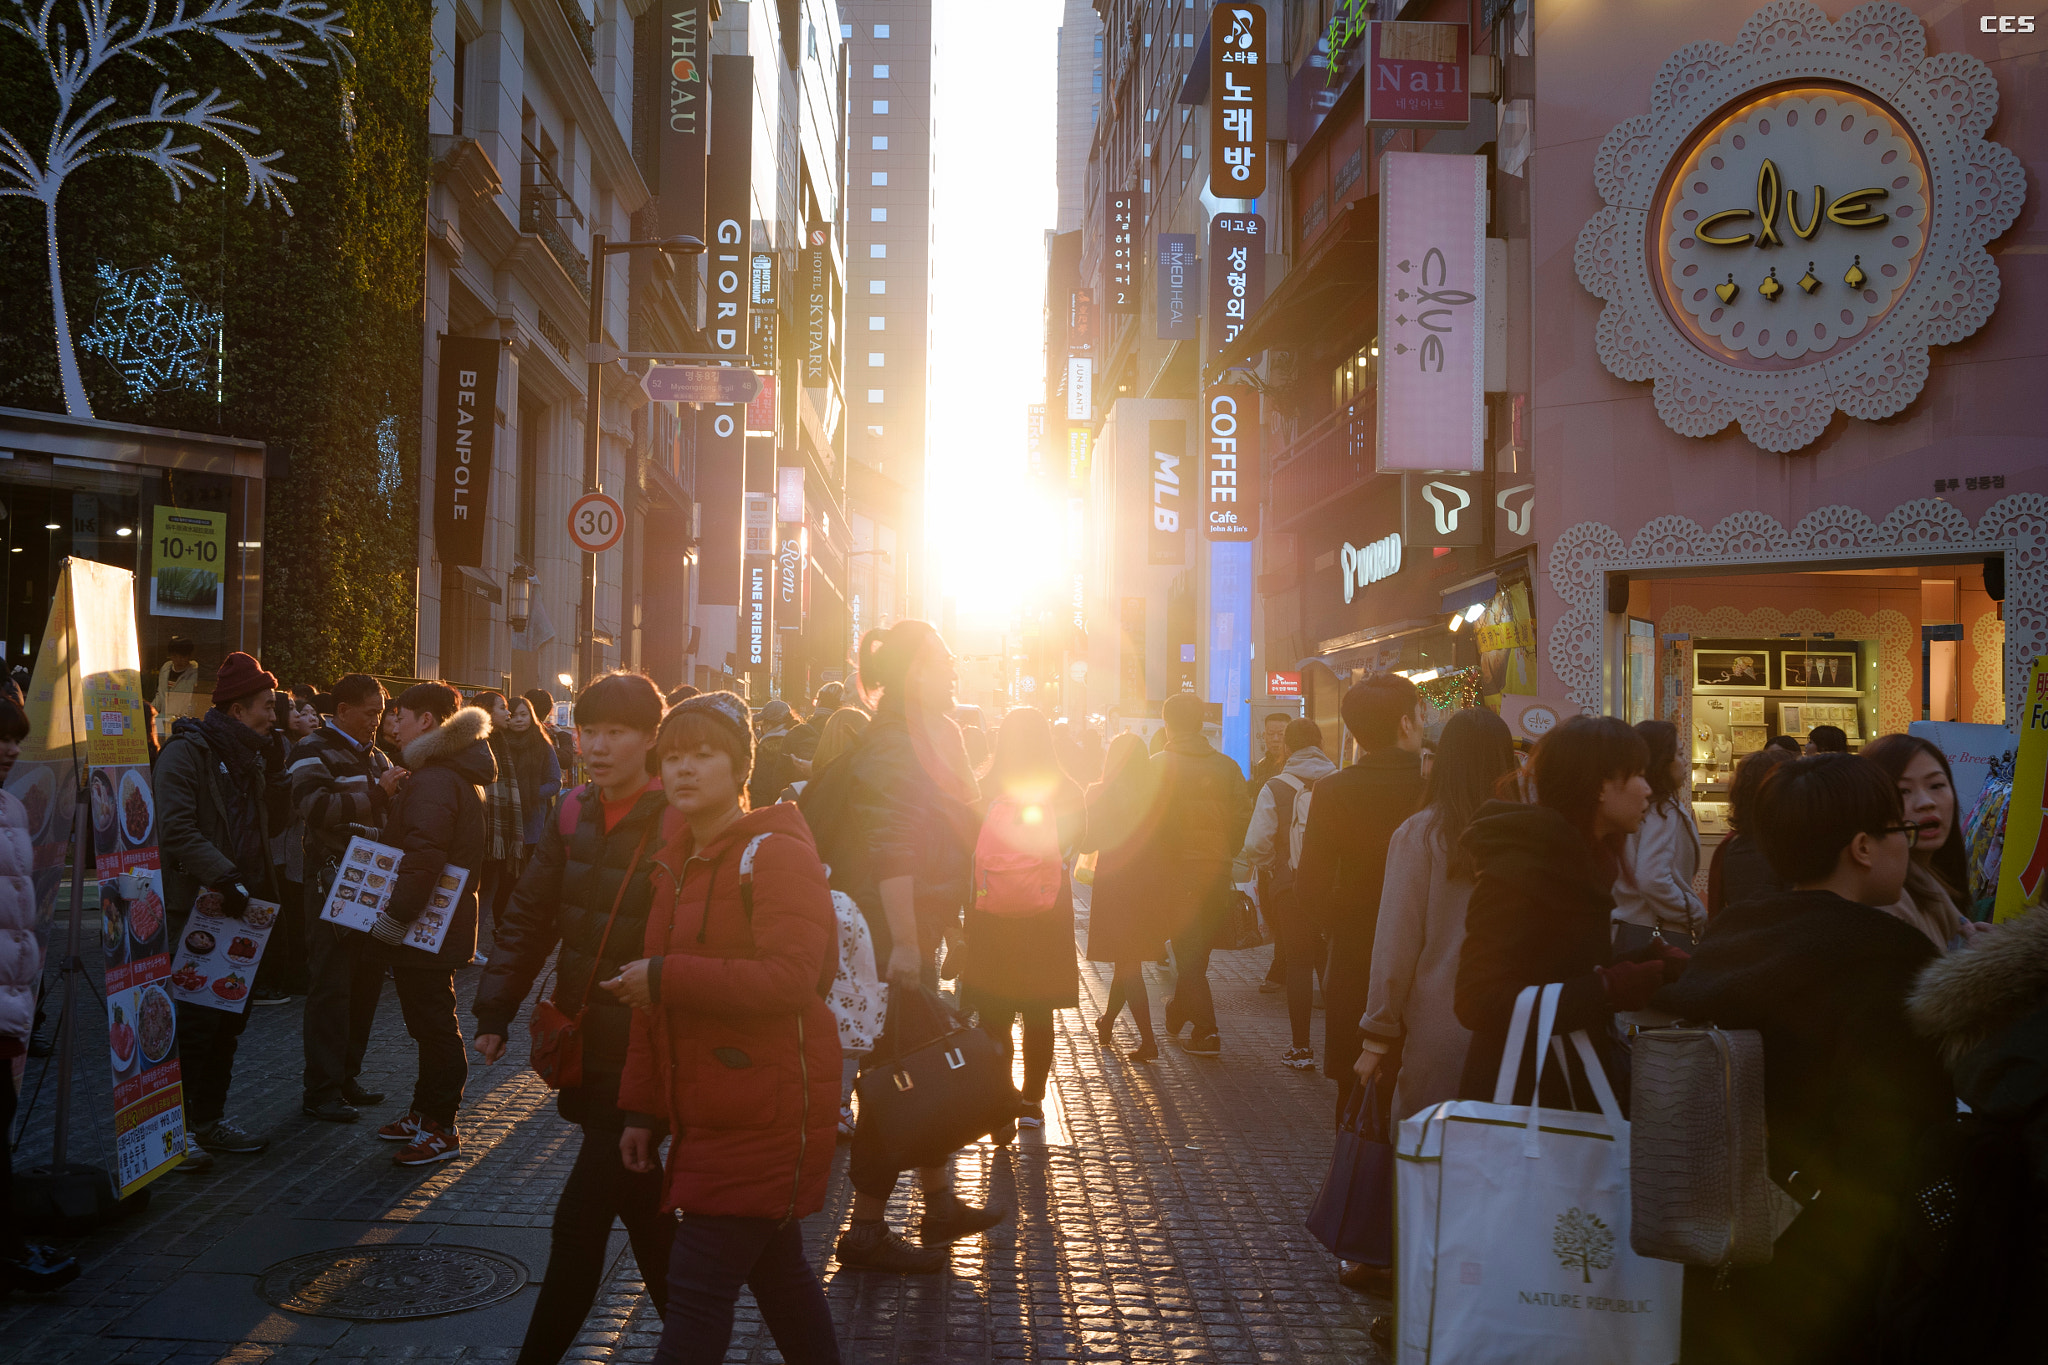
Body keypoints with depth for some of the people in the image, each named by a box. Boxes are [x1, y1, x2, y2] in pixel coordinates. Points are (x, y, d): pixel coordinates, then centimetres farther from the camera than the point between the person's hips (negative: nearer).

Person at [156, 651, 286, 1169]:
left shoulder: (248, 759, 18)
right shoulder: (187, 752, -11)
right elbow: (176, 830, -21)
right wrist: (224, 877, -28)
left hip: (238, 909, 9)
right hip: (193, 907, -8)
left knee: (230, 1018, 12)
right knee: (195, 1019, -7)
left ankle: (212, 1118, 21)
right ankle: (179, 1127, 1)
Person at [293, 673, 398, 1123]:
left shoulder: (374, 755, 19)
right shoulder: (314, 751, -6)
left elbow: (389, 815, 30)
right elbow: (314, 806, -23)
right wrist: (375, 794, -24)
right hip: (331, 882, -8)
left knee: (366, 980, 12)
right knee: (330, 986, -6)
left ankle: (345, 1077, 23)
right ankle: (320, 1090, 0)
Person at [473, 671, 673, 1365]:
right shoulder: (575, 813, 4)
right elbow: (528, 917, 9)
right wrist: (493, 1013, 6)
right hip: (584, 1048, 7)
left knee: (581, 1219, -7)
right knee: (642, 1208, 18)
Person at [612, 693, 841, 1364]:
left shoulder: (775, 853, -13)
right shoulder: (675, 862, 15)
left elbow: (790, 980, -26)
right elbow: (656, 1000, 20)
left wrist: (666, 977, -21)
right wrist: (643, 1109, 16)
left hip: (765, 1116, -9)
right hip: (706, 1116, 9)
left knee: (697, 1291, -8)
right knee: (777, 1270, 18)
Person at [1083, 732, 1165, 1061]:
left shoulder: (1100, 794, -12)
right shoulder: (1156, 794, -3)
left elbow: (1088, 843, -9)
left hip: (1113, 883, -4)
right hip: (1147, 883, 4)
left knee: (1126, 962, 1)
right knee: (1129, 958, 20)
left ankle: (1148, 1040, -6)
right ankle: (1107, 1022, 37)